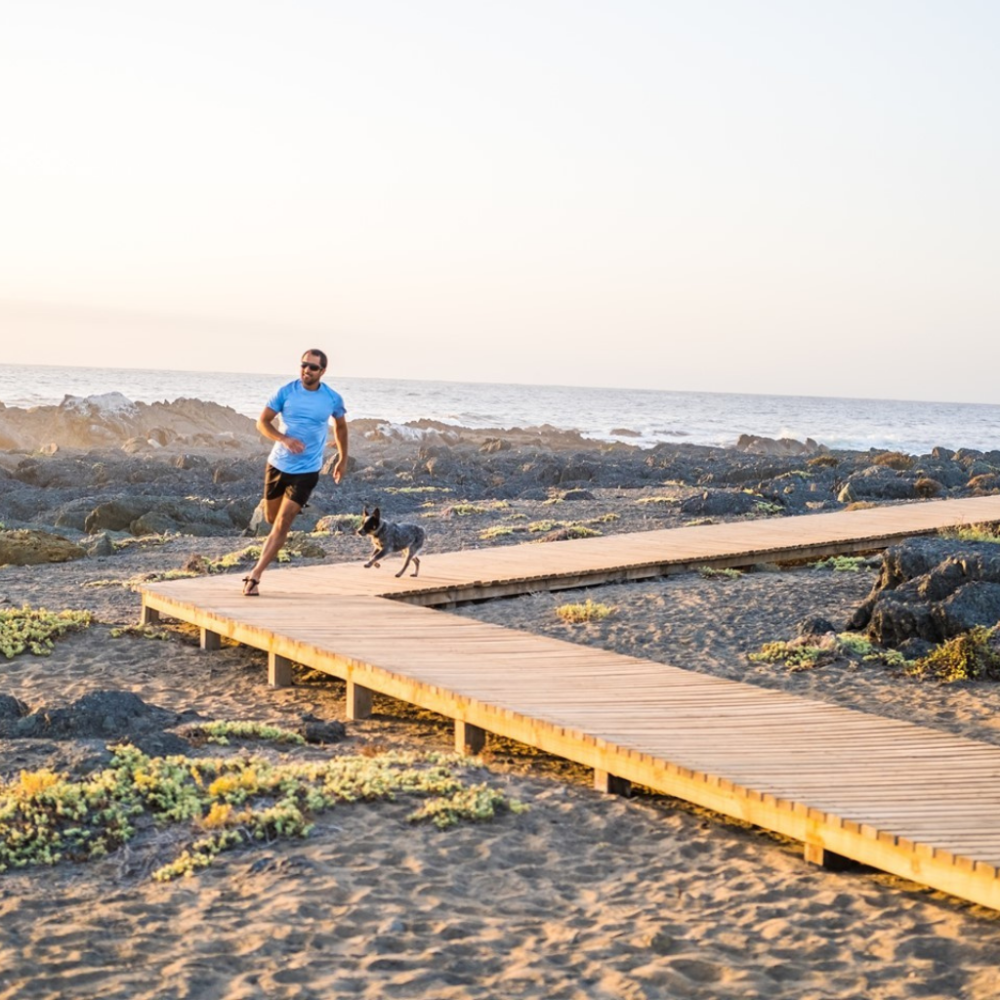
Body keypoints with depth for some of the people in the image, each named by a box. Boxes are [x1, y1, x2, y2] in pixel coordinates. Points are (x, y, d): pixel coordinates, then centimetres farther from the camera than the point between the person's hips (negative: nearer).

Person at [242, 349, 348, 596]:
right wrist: (284, 439, -21)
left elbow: (340, 426, 15)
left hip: (306, 471, -2)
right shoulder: (286, 392, -7)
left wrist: (343, 459, 19)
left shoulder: (333, 399, -5)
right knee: (271, 518, 16)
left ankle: (255, 576, -11)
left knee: (282, 524, -13)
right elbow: (262, 422, -3)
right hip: (278, 464, 2)